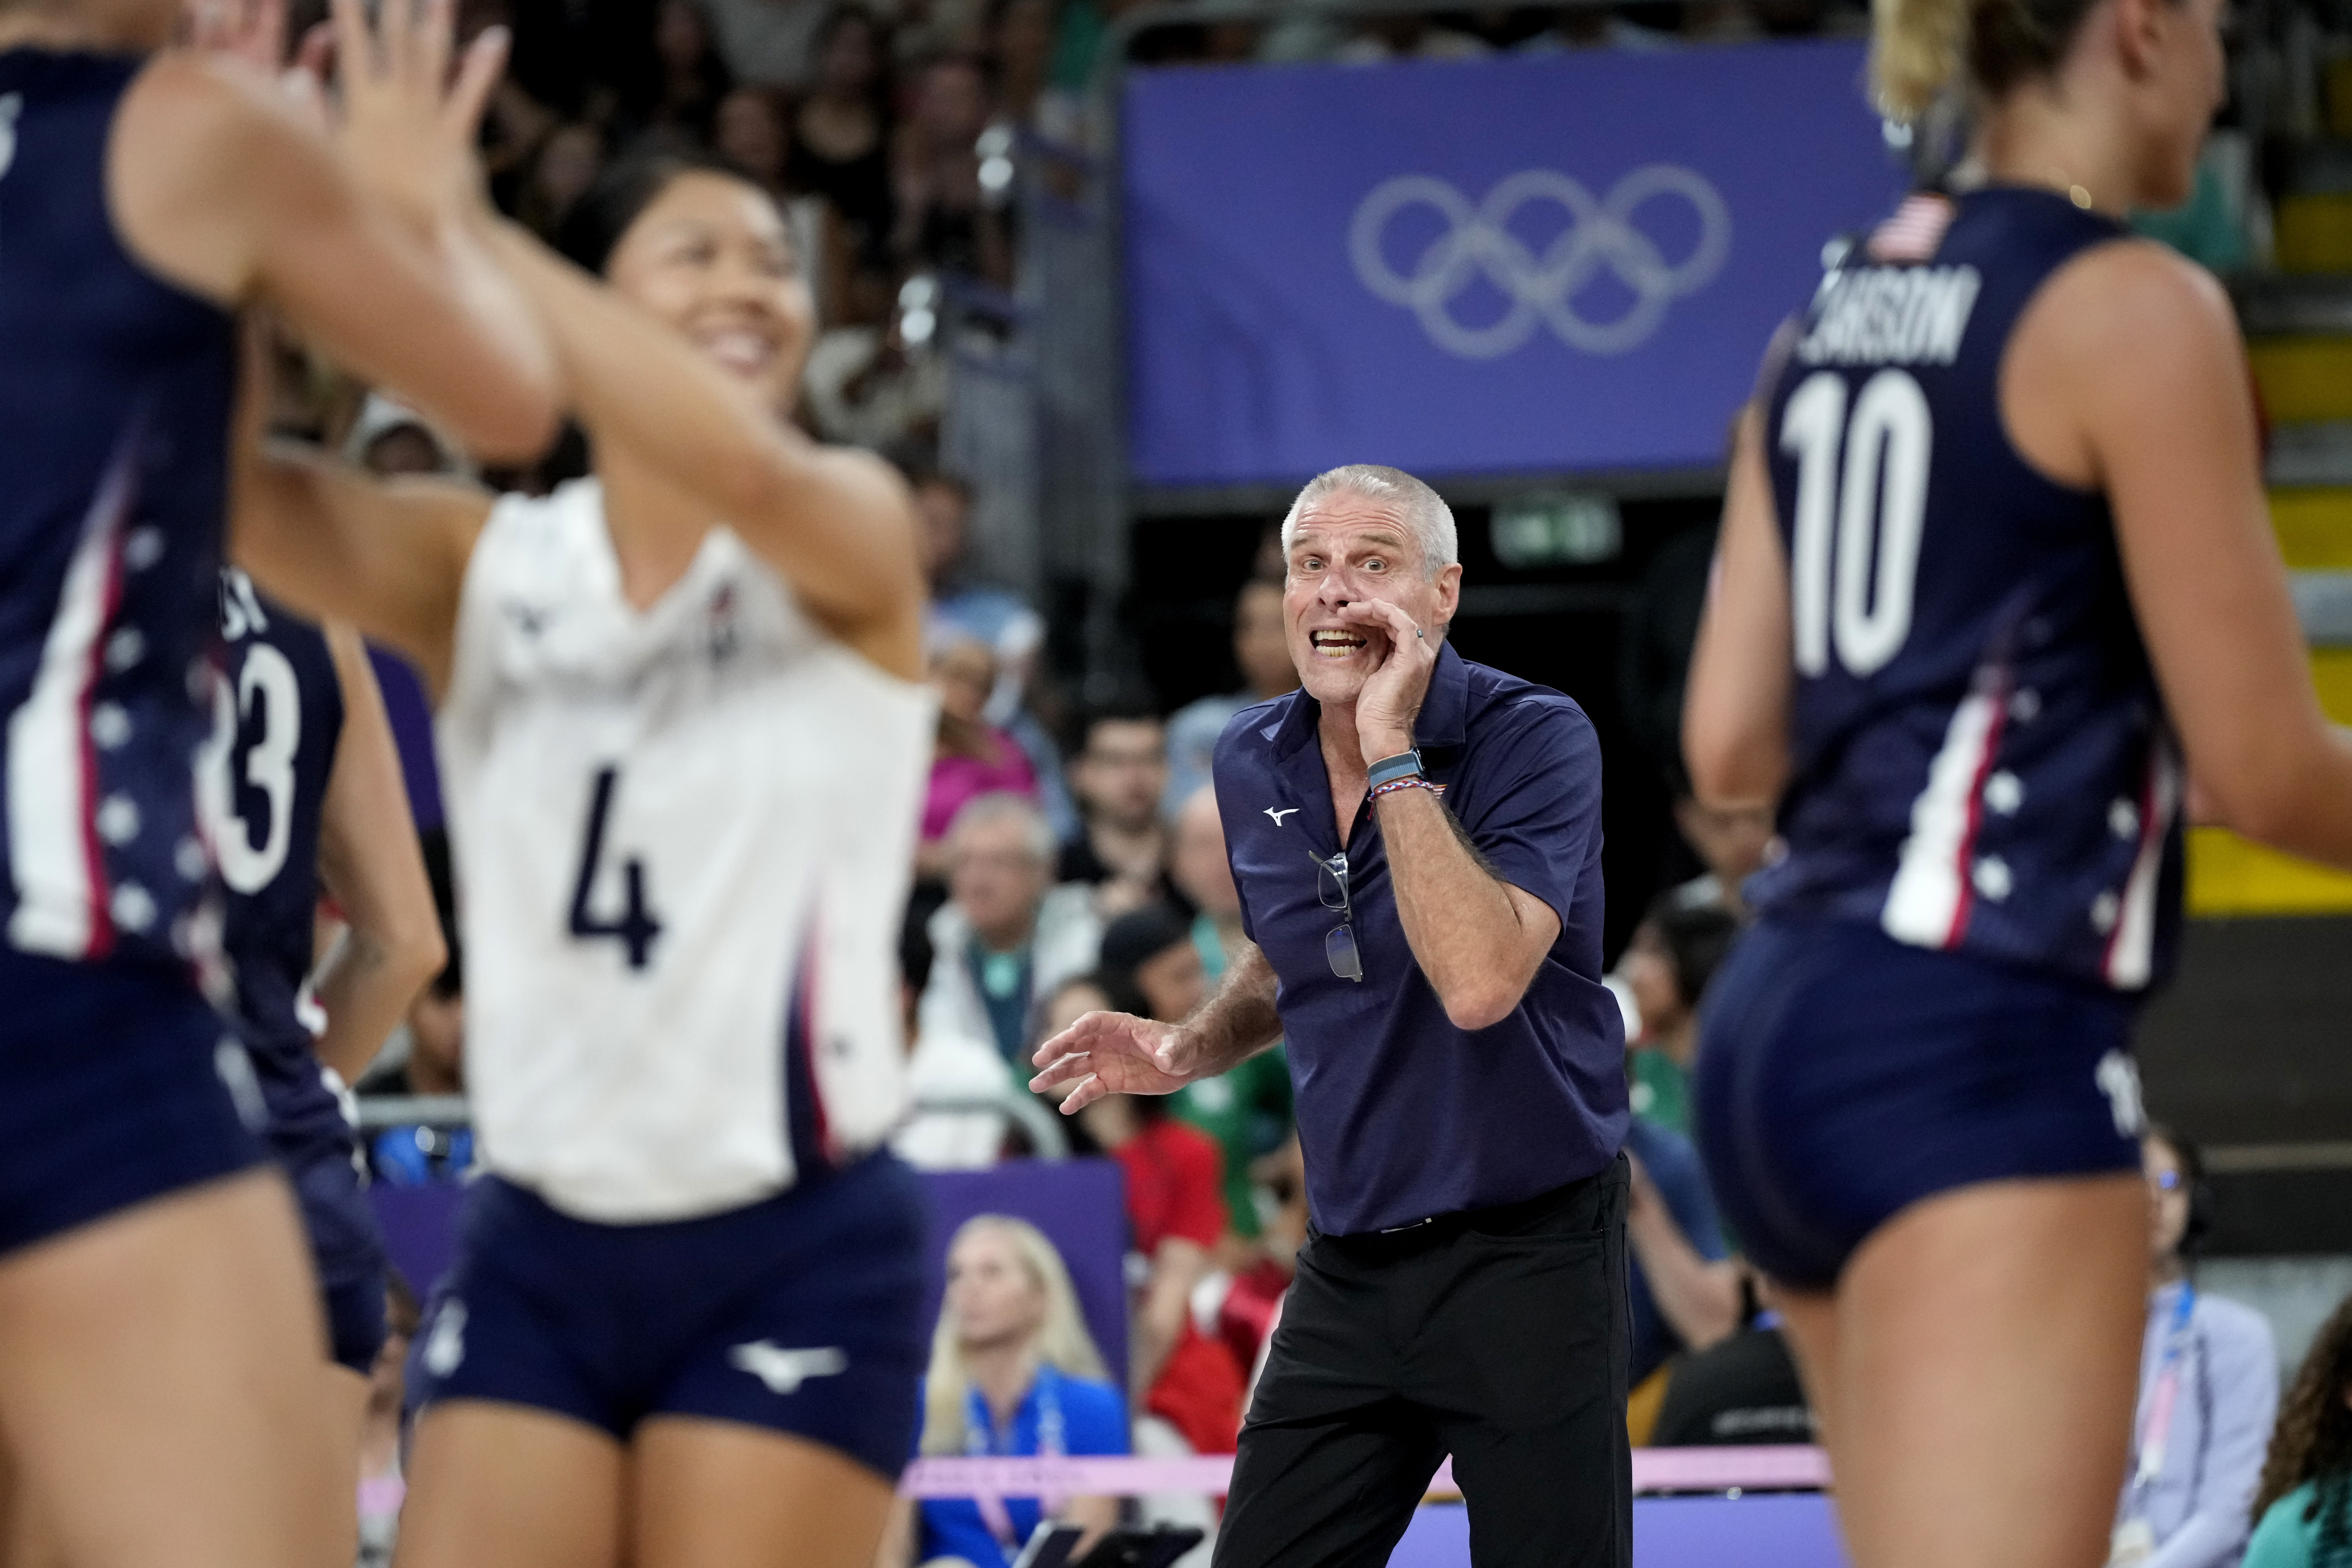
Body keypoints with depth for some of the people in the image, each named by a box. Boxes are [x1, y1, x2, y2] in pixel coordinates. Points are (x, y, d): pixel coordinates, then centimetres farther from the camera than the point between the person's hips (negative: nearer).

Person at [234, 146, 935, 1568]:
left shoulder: (852, 535, -3)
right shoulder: (479, 566, 4)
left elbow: (747, 472, -27)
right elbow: (236, 490, -15)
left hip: (793, 1259, -3)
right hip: (539, 1249, 3)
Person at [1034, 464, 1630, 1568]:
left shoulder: (1534, 740, -15)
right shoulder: (1253, 764, 5)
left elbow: (1479, 981, -31)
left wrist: (1393, 756, -26)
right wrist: (1188, 1050, 6)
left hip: (1526, 1257, -6)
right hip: (1350, 1262, 6)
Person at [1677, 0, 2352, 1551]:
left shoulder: (1840, 309, 15)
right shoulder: (2131, 309, -8)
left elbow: (1730, 746, 14)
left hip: (1784, 1019, 9)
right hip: (1977, 1045, -9)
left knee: (1936, 1541, 17)